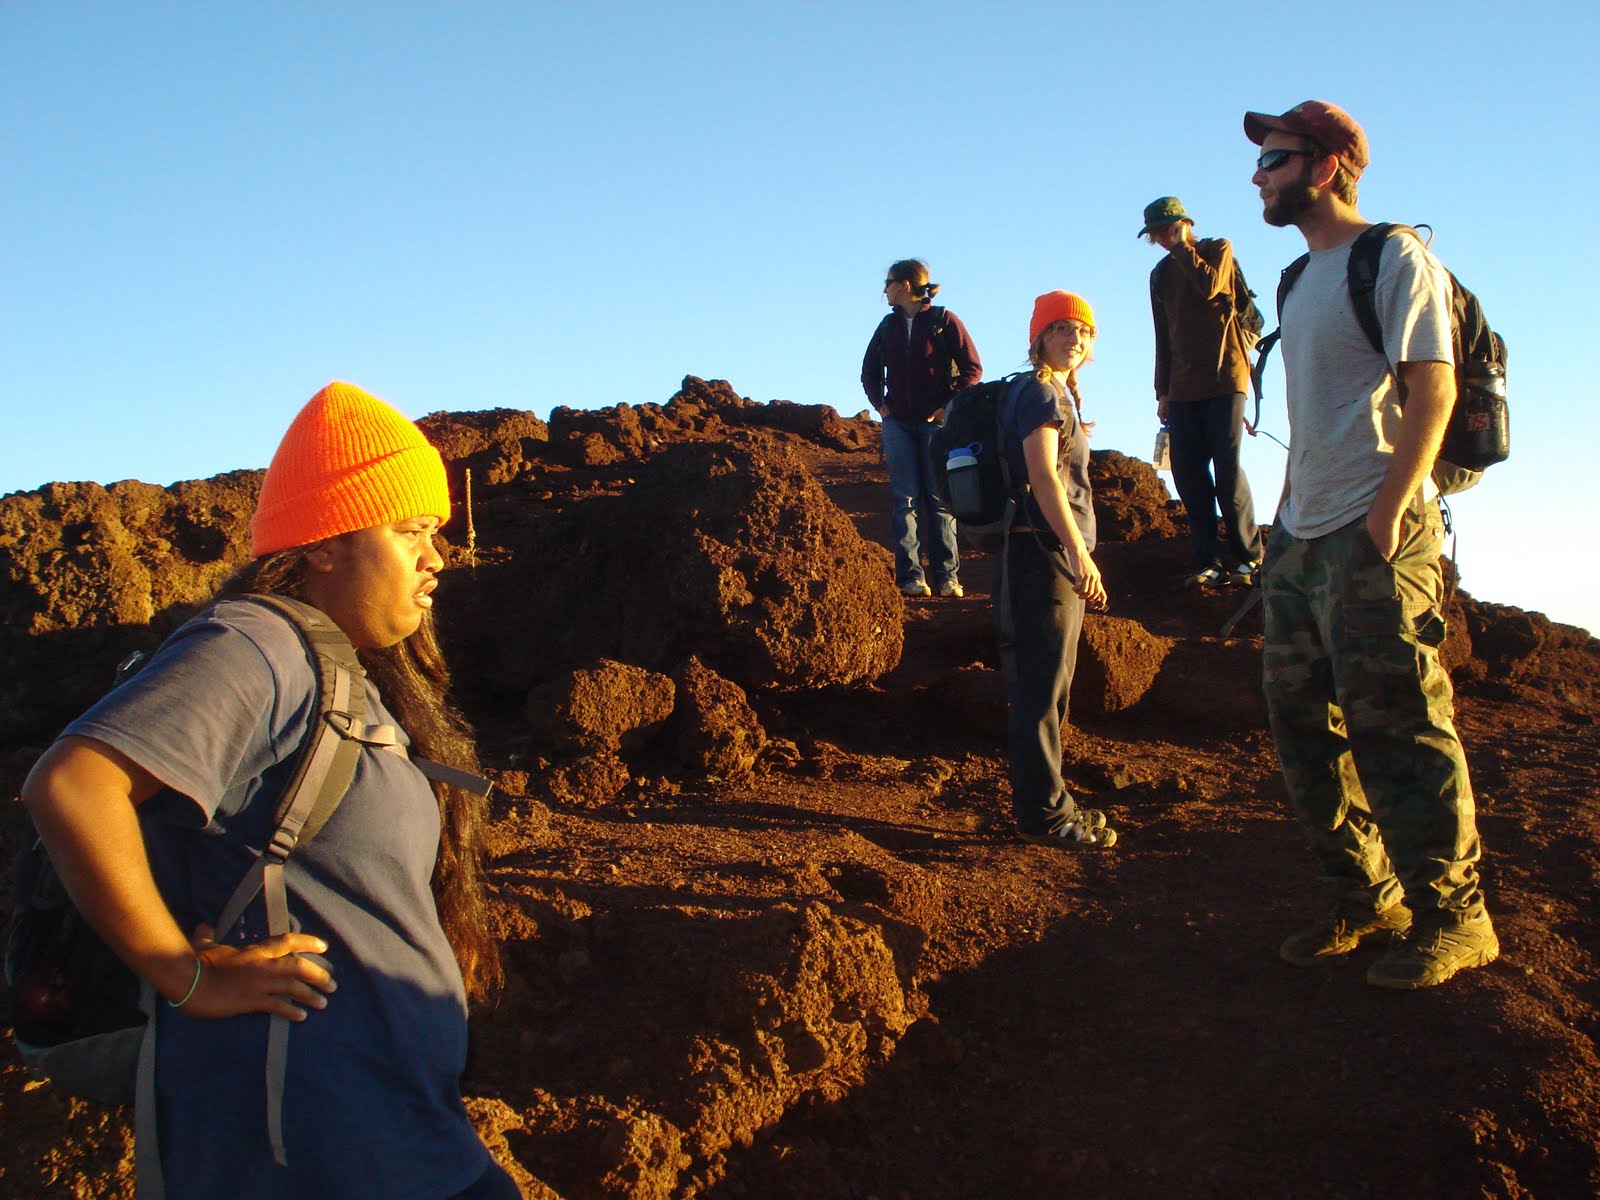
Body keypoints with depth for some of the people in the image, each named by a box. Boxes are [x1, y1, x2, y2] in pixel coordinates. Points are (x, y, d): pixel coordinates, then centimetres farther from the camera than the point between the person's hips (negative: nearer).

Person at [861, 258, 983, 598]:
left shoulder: (943, 320, -2)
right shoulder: (889, 325, 12)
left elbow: (972, 368, -4)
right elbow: (870, 370, 23)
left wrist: (949, 405, -10)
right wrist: (879, 403, 9)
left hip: (935, 423, -4)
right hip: (898, 423, 4)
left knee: (939, 499, -2)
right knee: (906, 499, -2)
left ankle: (947, 577, 0)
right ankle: (910, 576, -4)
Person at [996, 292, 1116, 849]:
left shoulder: (1060, 394, 20)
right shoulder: (1039, 392, -11)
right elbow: (1043, 477, -21)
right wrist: (1080, 553, -27)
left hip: (1057, 555, 10)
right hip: (1043, 552, -10)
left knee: (1048, 688, 14)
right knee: (1040, 688, -6)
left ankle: (1046, 801, 23)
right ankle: (1043, 813, -1)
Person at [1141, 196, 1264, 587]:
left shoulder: (1218, 249, 5)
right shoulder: (1160, 274, 19)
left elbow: (1209, 286, -18)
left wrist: (1182, 247, -7)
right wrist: (1163, 391, 15)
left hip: (1224, 377, -5)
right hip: (1183, 387, 5)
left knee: (1227, 470, -10)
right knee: (1187, 474, -4)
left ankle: (1248, 557, -1)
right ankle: (1208, 562, -2)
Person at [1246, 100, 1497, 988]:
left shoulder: (1394, 260, -7)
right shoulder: (1301, 280, 19)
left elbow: (1433, 389, -15)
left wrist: (1386, 512, -22)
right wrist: (1287, 518, 15)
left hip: (1375, 536, -9)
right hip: (1300, 538, 9)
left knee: (1395, 725, -8)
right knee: (1305, 726, 10)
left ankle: (1453, 915, 4)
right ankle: (1366, 902, 21)